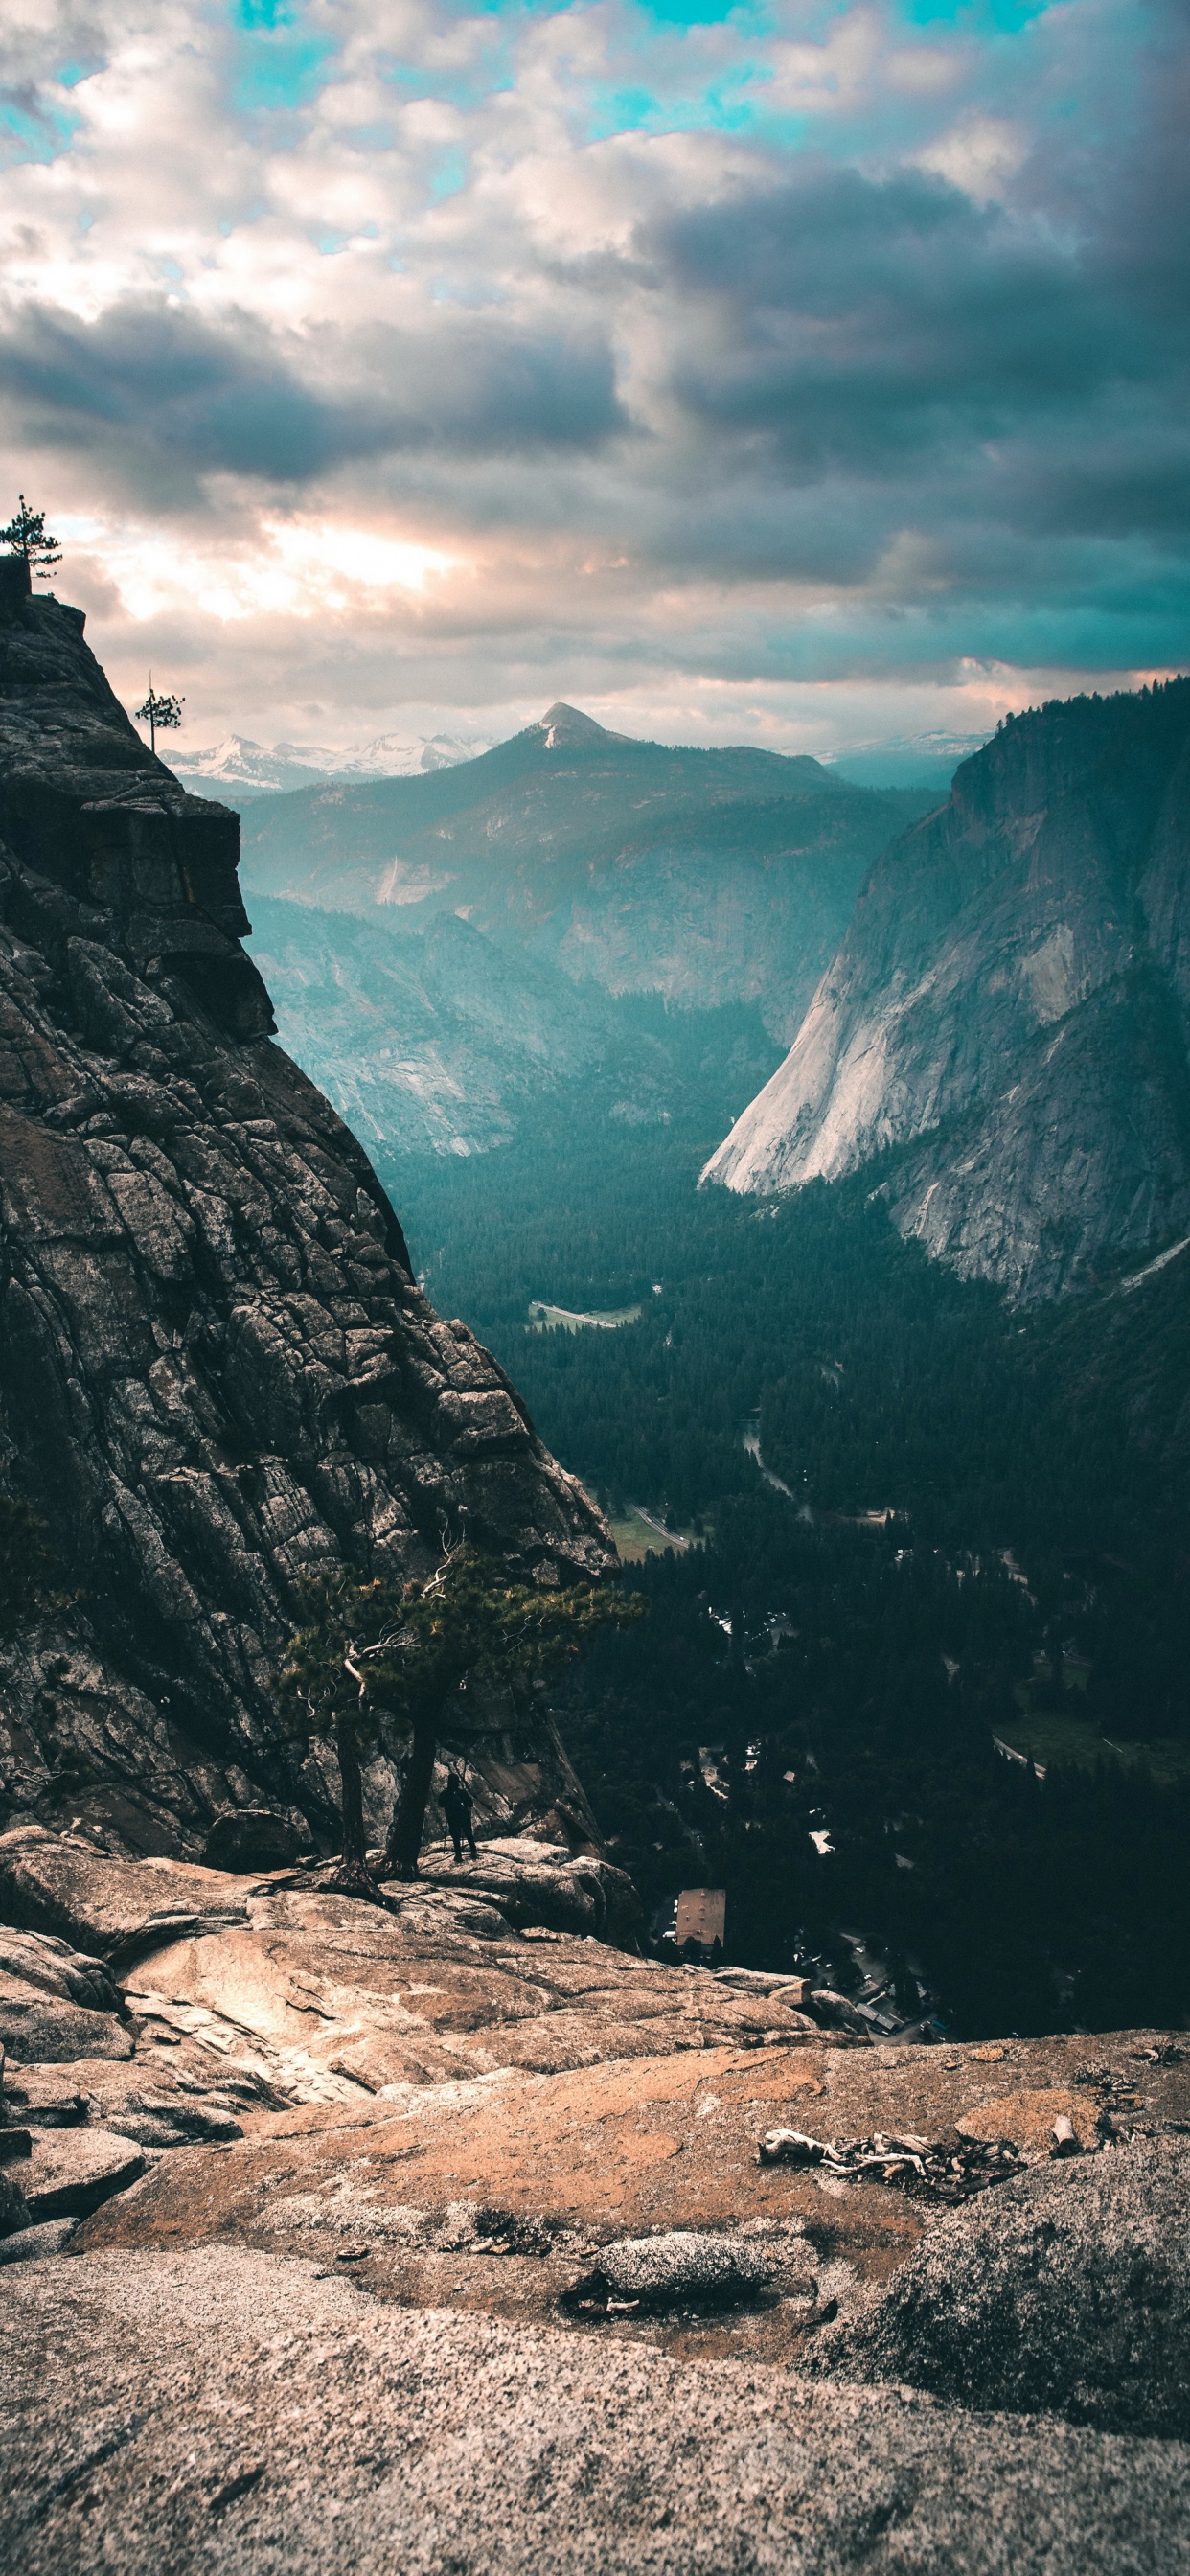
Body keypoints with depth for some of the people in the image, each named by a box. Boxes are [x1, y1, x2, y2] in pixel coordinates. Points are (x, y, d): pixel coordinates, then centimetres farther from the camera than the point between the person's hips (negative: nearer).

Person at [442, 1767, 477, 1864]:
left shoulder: (445, 1794, -10)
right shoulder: (462, 1792, -13)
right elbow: (471, 1804, -7)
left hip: (452, 1819, 0)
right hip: (465, 1817, 0)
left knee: (456, 1837, 8)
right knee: (469, 1835, 15)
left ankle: (458, 1855, 4)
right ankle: (474, 1852, 13)